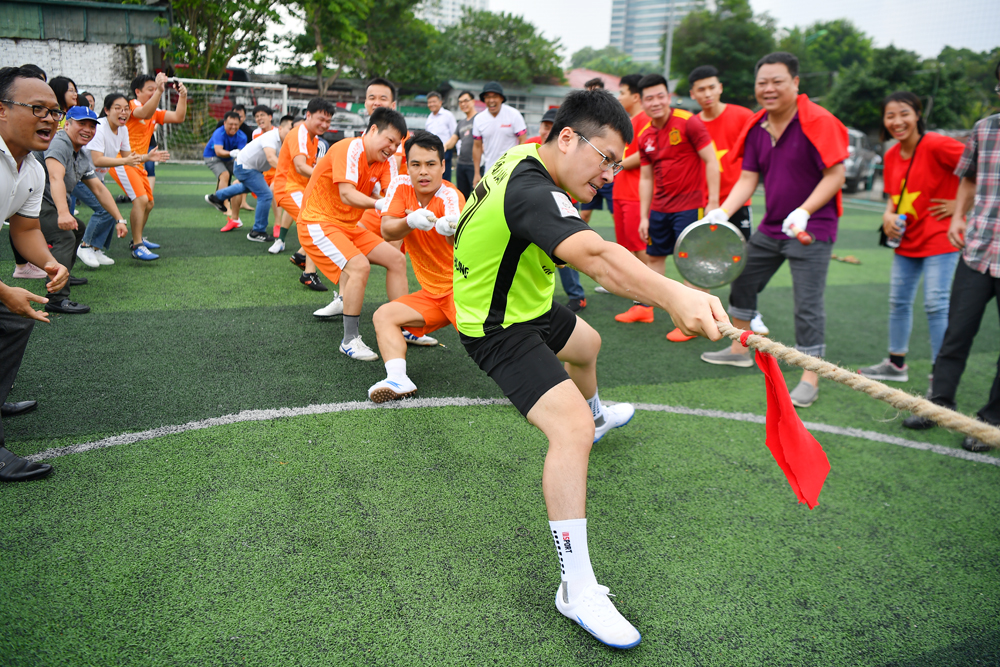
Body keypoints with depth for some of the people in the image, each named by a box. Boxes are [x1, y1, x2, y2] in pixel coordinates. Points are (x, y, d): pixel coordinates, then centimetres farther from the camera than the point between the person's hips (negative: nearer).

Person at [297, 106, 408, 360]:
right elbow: (347, 194, -31)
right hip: (318, 222, -9)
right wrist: (378, 203, -46)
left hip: (349, 226, 9)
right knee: (359, 266, -28)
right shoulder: (349, 149, -19)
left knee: (397, 260, 4)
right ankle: (350, 340, -17)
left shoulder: (386, 160, 4)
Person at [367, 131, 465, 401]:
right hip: (431, 292, 6)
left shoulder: (450, 196, -17)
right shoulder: (400, 186, -1)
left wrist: (451, 229, -61)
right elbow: (387, 231, -13)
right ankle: (397, 378, -21)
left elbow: (458, 234, -36)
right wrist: (411, 221, -34)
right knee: (383, 315, -8)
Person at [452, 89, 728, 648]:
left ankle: (597, 415, 68)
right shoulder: (532, 195, -35)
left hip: (524, 303, 11)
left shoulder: (523, 157, -3)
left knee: (587, 344, 34)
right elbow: (596, 255, -55)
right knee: (570, 428, -26)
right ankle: (577, 588, -22)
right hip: (498, 329, -11)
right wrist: (675, 296, -69)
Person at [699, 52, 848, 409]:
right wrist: (723, 211, -12)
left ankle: (810, 380, 2)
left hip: (811, 229, -7)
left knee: (808, 304, -9)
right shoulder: (756, 127, 4)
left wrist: (803, 211, -27)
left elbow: (836, 174, -16)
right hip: (770, 227, 8)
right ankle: (739, 349, 37)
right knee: (742, 282, 17)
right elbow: (748, 179, 3)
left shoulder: (818, 121, -15)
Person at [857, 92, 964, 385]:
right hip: (907, 240, 8)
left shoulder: (936, 145, -18)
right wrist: (888, 215, -4)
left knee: (936, 305, -7)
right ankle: (896, 364, 31)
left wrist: (960, 204, -17)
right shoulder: (891, 155, 5)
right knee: (898, 302, 15)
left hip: (939, 238, -8)